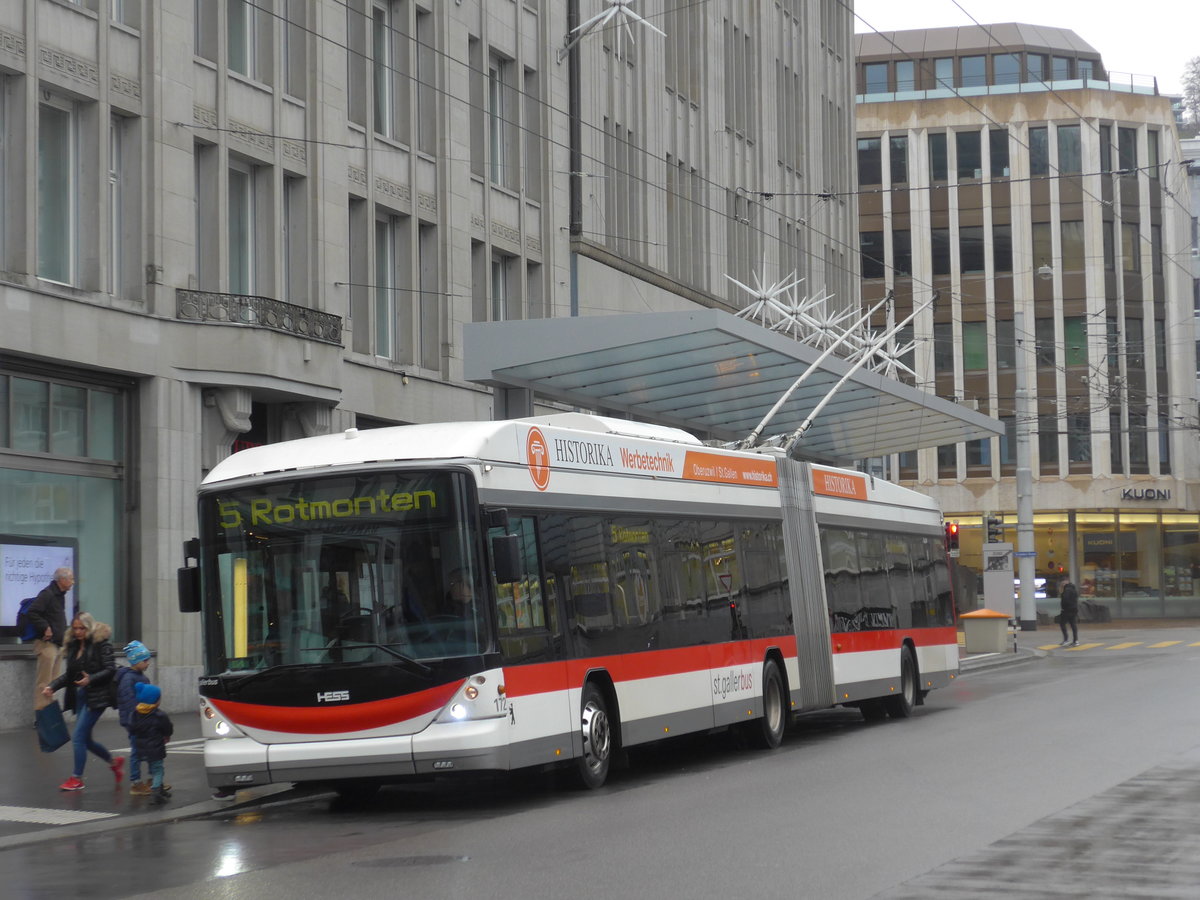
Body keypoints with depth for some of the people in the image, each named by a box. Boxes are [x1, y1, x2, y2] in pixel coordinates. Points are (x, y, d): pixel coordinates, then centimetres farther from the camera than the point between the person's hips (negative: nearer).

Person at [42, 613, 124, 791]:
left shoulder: (101, 644, -9)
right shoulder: (74, 646, 11)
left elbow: (110, 669, -13)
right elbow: (69, 675, 16)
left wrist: (90, 679, -25)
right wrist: (52, 686, 2)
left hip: (96, 697, -8)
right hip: (79, 697, 8)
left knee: (79, 737, -11)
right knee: (85, 739, 13)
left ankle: (77, 778, -1)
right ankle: (114, 761, 36)